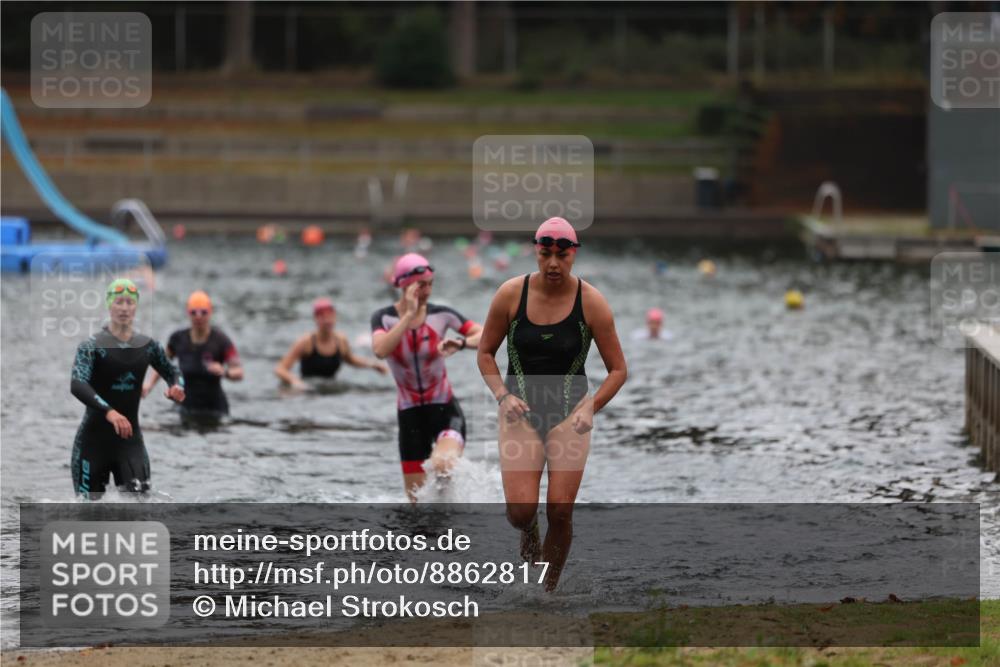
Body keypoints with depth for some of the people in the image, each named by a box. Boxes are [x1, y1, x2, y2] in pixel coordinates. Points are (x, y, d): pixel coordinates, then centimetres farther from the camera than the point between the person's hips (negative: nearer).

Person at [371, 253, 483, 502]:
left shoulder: (441, 315, -6)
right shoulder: (384, 318, -7)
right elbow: (381, 350, -28)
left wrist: (461, 344, -26)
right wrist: (409, 314, -28)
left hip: (445, 409, -2)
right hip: (409, 414, 2)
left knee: (442, 465, -32)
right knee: (417, 498, 5)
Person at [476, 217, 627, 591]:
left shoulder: (591, 303, -8)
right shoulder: (511, 294, -6)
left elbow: (618, 370, -1)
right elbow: (486, 352, 6)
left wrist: (591, 407, -15)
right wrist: (503, 395, -10)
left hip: (569, 415, 0)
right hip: (521, 411, 0)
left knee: (560, 513, -7)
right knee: (521, 511, -12)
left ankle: (549, 590, 14)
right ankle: (528, 532, 27)